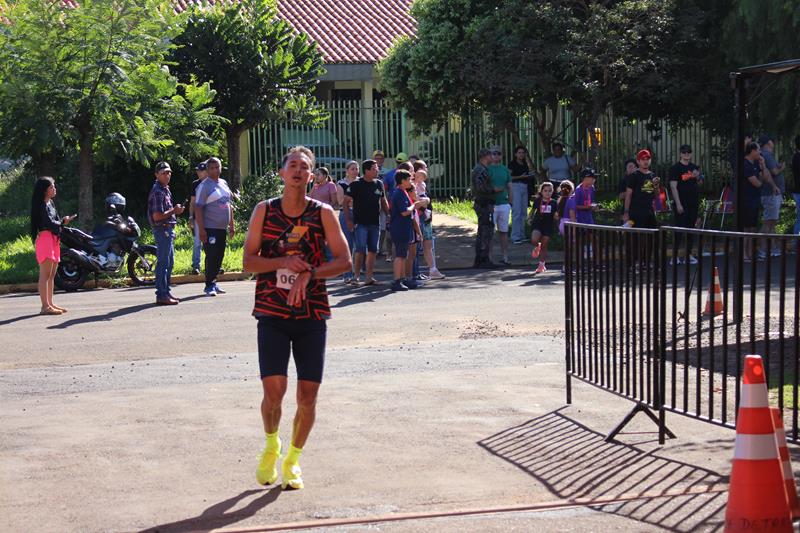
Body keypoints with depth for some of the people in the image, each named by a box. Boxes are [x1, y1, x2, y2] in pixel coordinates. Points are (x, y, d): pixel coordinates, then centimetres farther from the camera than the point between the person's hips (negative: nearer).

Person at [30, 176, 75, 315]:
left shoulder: (50, 203, 18)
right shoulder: (41, 205, -10)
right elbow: (49, 223, -16)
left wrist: (64, 221, -3)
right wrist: (62, 222, 1)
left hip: (54, 239, 10)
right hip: (45, 237, -10)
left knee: (52, 275, 12)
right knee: (45, 274, -11)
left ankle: (50, 304, 18)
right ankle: (45, 306, -14)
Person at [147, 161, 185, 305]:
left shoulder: (165, 190, 15)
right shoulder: (157, 191, -17)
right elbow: (157, 216, -22)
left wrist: (175, 210, 10)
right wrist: (174, 211, -13)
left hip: (168, 229, 11)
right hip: (162, 229, -11)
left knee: (169, 262, 16)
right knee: (163, 262, -9)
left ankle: (165, 292, 23)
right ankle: (161, 295, -8)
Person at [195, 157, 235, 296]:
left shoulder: (224, 184, 14)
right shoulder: (204, 186, -8)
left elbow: (229, 205, 22)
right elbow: (198, 208, -13)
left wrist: (231, 225, 17)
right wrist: (201, 229, -19)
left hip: (222, 228, 7)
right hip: (210, 228, -7)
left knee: (219, 257, 9)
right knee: (211, 257, -8)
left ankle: (213, 283, 18)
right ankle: (209, 286, -3)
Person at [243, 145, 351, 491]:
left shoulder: (323, 213, 2)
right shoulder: (264, 211, 2)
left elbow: (343, 260, -1)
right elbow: (248, 261, 1)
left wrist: (309, 274, -16)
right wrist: (283, 262, -15)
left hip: (312, 314, 1)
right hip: (272, 314, -1)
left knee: (308, 397, 0)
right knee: (273, 389, -12)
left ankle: (293, 459, 22)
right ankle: (271, 447, 18)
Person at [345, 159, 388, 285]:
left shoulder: (379, 184, 10)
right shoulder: (356, 184, -5)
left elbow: (383, 202, 20)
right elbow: (346, 202, -4)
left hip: (375, 223, 5)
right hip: (361, 223, -5)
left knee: (372, 251, 6)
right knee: (361, 251, -10)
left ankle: (369, 277, 11)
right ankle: (356, 277, -6)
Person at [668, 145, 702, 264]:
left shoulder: (694, 167, 11)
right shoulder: (675, 168, -5)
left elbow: (699, 185, 18)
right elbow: (673, 187, -10)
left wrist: (698, 177, -5)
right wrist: (678, 204, -16)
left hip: (694, 202, 6)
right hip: (681, 203, -5)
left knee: (691, 228, 8)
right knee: (679, 228, -7)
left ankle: (689, 254, 16)